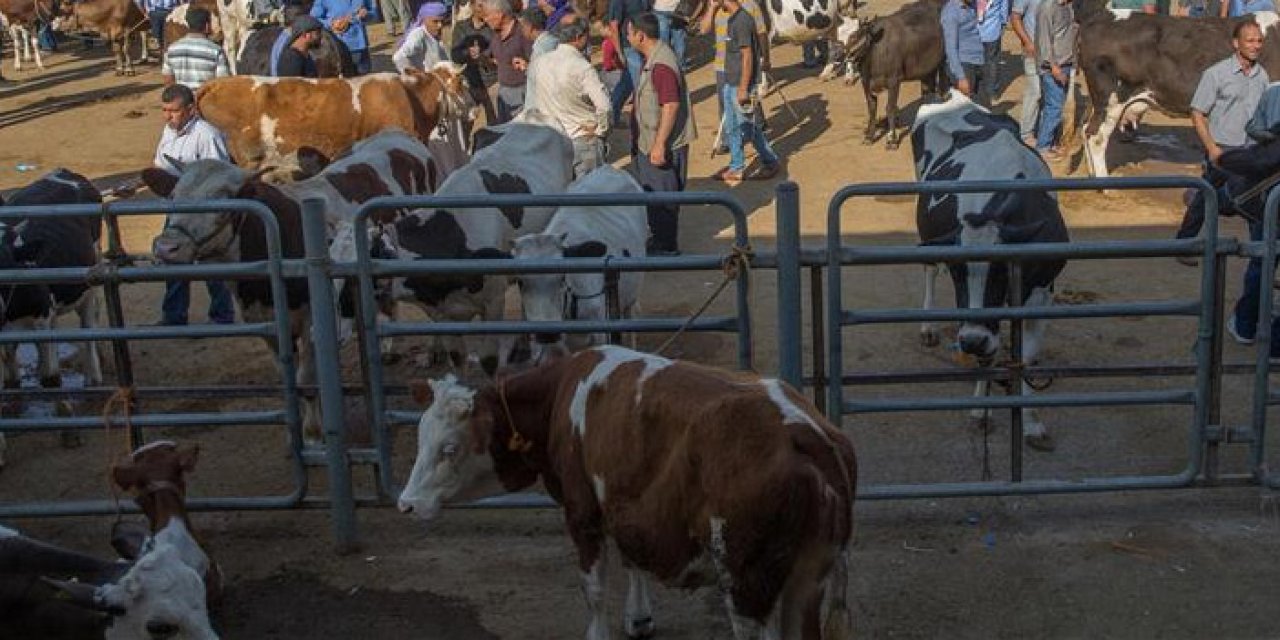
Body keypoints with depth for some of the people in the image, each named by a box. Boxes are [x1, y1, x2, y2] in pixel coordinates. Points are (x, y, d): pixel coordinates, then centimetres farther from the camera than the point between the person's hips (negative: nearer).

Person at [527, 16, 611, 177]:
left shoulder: (537, 63, -4)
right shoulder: (583, 67, -21)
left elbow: (532, 103, 7)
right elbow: (604, 106, -28)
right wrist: (600, 128, -11)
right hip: (583, 139, -5)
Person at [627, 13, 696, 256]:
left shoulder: (661, 64, -24)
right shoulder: (652, 58, 9)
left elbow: (671, 105, -28)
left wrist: (659, 144, -26)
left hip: (664, 144, -10)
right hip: (650, 140, 10)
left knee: (663, 196, 2)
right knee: (651, 193, 20)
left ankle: (666, 247, 14)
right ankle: (658, 237, 34)